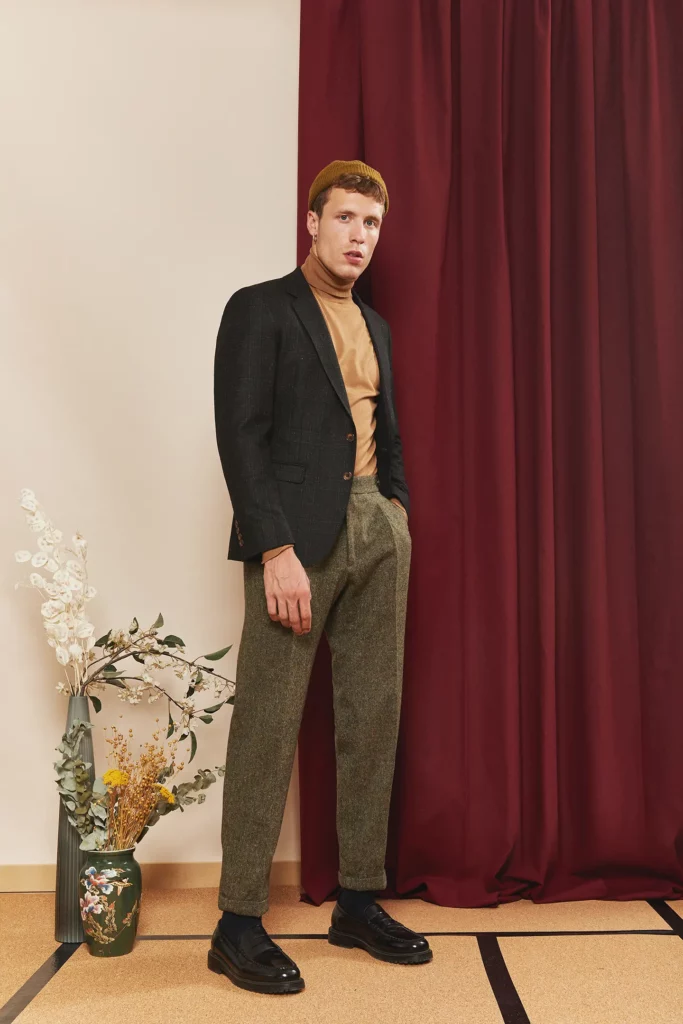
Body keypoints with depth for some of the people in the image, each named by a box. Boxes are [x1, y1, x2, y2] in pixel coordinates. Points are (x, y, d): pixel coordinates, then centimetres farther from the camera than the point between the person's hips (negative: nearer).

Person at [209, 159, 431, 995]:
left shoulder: (374, 326, 22)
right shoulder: (260, 308, 1)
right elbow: (240, 436, -9)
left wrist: (397, 509, 8)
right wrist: (277, 550, -17)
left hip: (378, 529, 7)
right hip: (299, 531, -6)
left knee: (373, 718, 7)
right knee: (269, 723, -3)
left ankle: (359, 902, 20)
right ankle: (238, 924, 9)